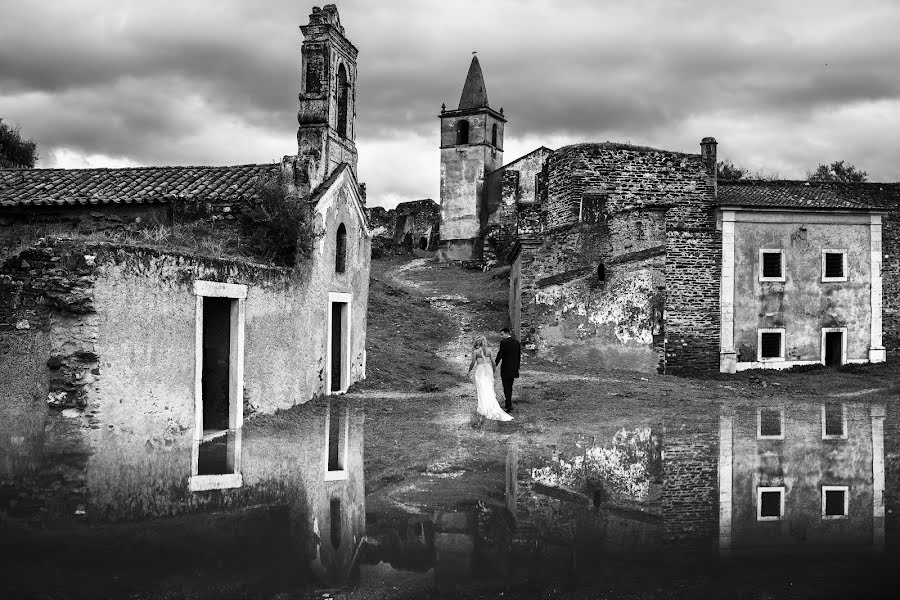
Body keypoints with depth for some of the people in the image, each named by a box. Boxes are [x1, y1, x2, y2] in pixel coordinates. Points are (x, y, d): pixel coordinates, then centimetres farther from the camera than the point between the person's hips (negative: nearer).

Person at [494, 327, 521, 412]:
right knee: (510, 386, 17)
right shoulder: (517, 342, 7)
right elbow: (519, 355, 12)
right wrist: (517, 367, 19)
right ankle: (508, 404, 23)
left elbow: (500, 354, -13)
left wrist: (495, 363, 0)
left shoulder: (504, 342, -14)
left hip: (506, 369, -7)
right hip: (514, 369, 7)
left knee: (506, 387, -4)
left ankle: (509, 405, -11)